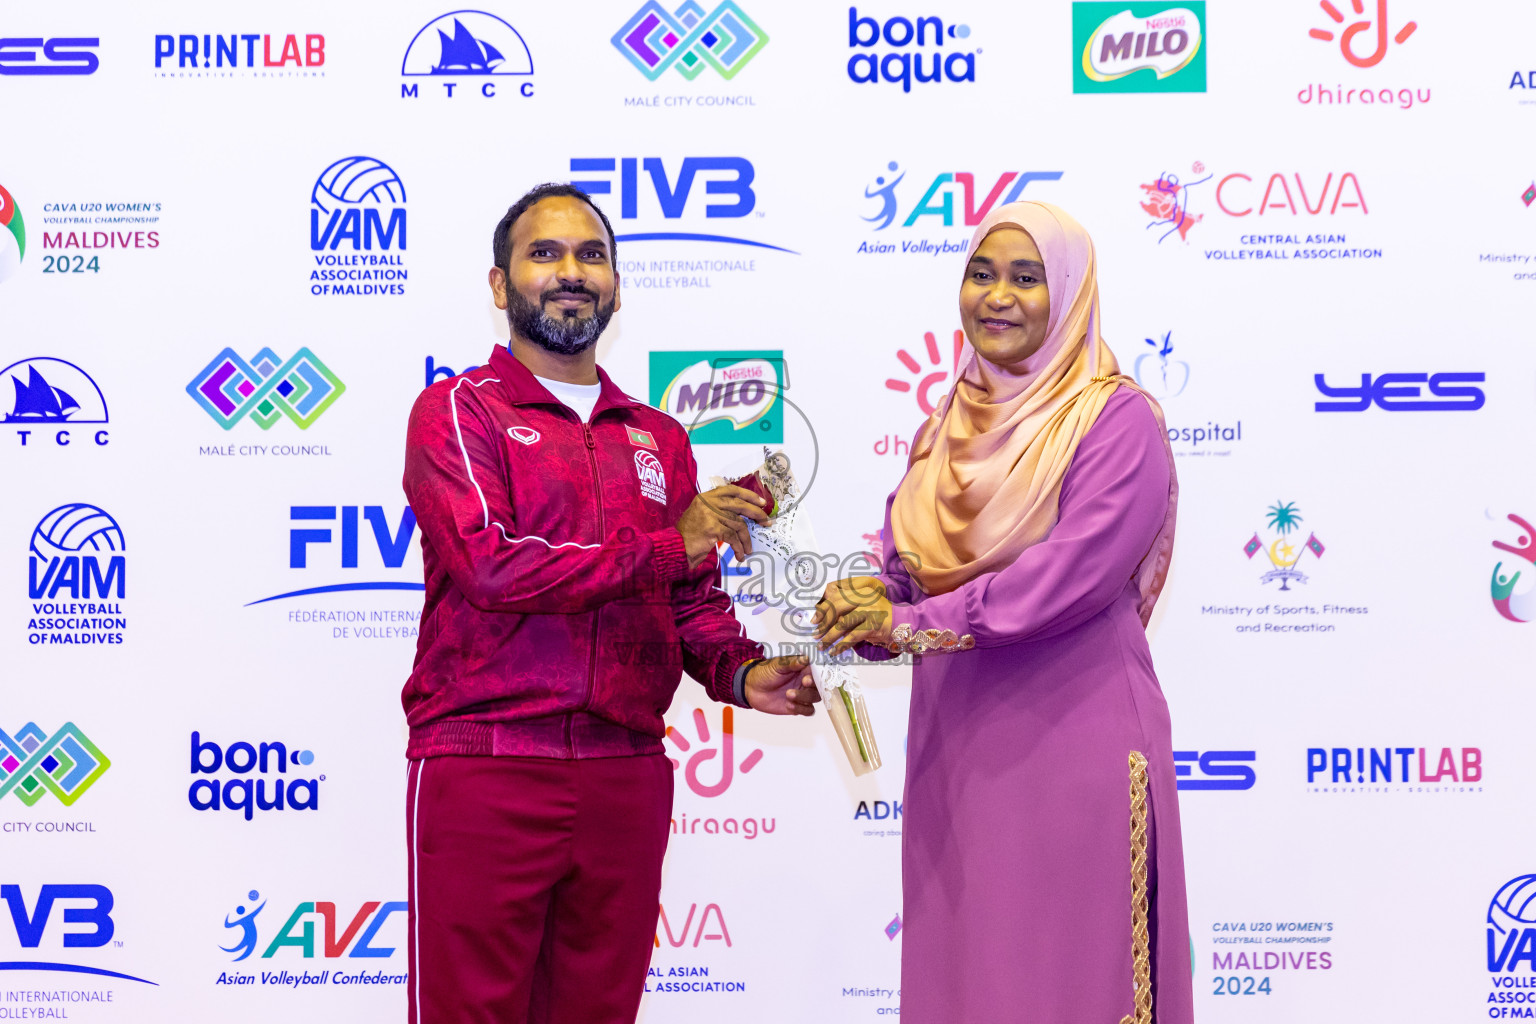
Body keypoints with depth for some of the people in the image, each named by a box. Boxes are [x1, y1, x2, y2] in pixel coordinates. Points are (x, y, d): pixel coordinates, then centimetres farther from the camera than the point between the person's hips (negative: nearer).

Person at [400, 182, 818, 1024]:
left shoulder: (658, 439, 17)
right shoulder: (458, 410, 0)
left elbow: (691, 604, 19)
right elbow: (493, 564, -16)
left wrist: (741, 673, -3)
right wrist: (670, 545, -13)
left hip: (626, 779, 5)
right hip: (482, 776, -5)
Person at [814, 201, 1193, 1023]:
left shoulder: (1117, 421, -6)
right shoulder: (949, 426, 14)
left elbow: (1075, 575, -18)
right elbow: (909, 566, 14)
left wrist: (908, 623, -16)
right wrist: (868, 603, -9)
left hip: (1074, 745, -6)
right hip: (954, 749, 6)